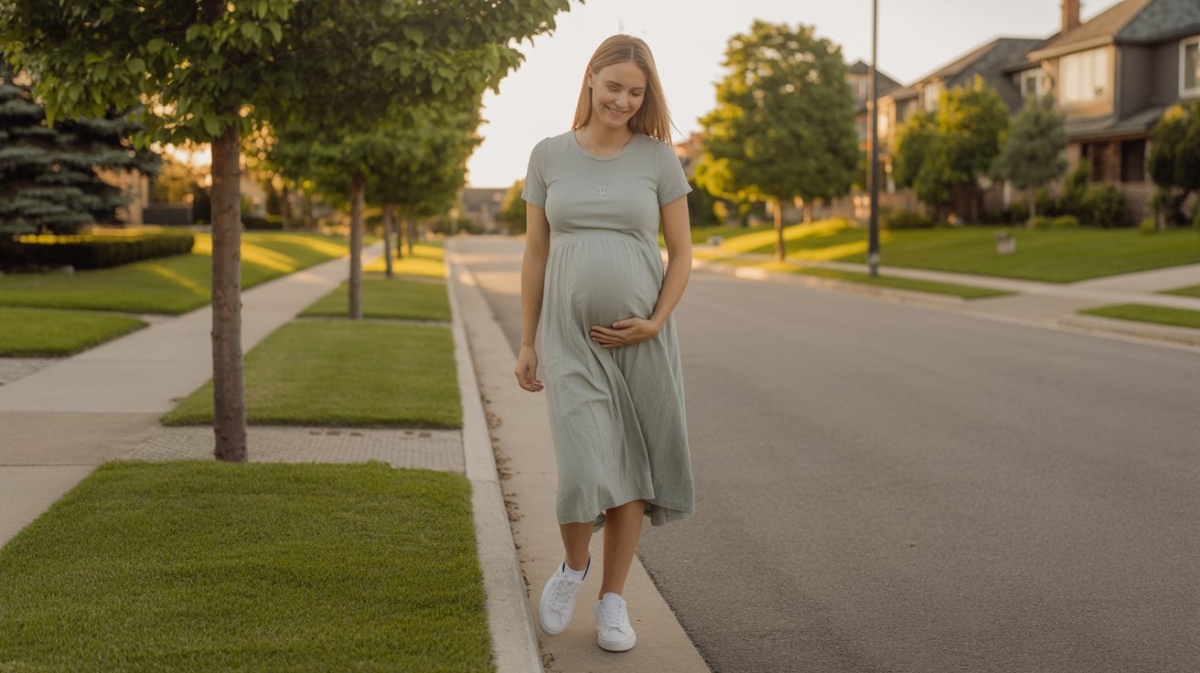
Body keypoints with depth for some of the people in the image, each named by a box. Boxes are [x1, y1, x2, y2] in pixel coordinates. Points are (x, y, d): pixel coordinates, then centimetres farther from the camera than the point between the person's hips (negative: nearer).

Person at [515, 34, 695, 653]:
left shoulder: (659, 157, 0)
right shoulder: (548, 155, 3)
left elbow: (682, 253, 3)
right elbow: (534, 254, 6)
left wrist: (656, 323, -11)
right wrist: (526, 342, 5)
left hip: (640, 339, 1)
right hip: (571, 338, 0)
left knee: (631, 470, 5)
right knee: (585, 473, -10)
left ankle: (612, 600, 21)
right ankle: (574, 564, 22)